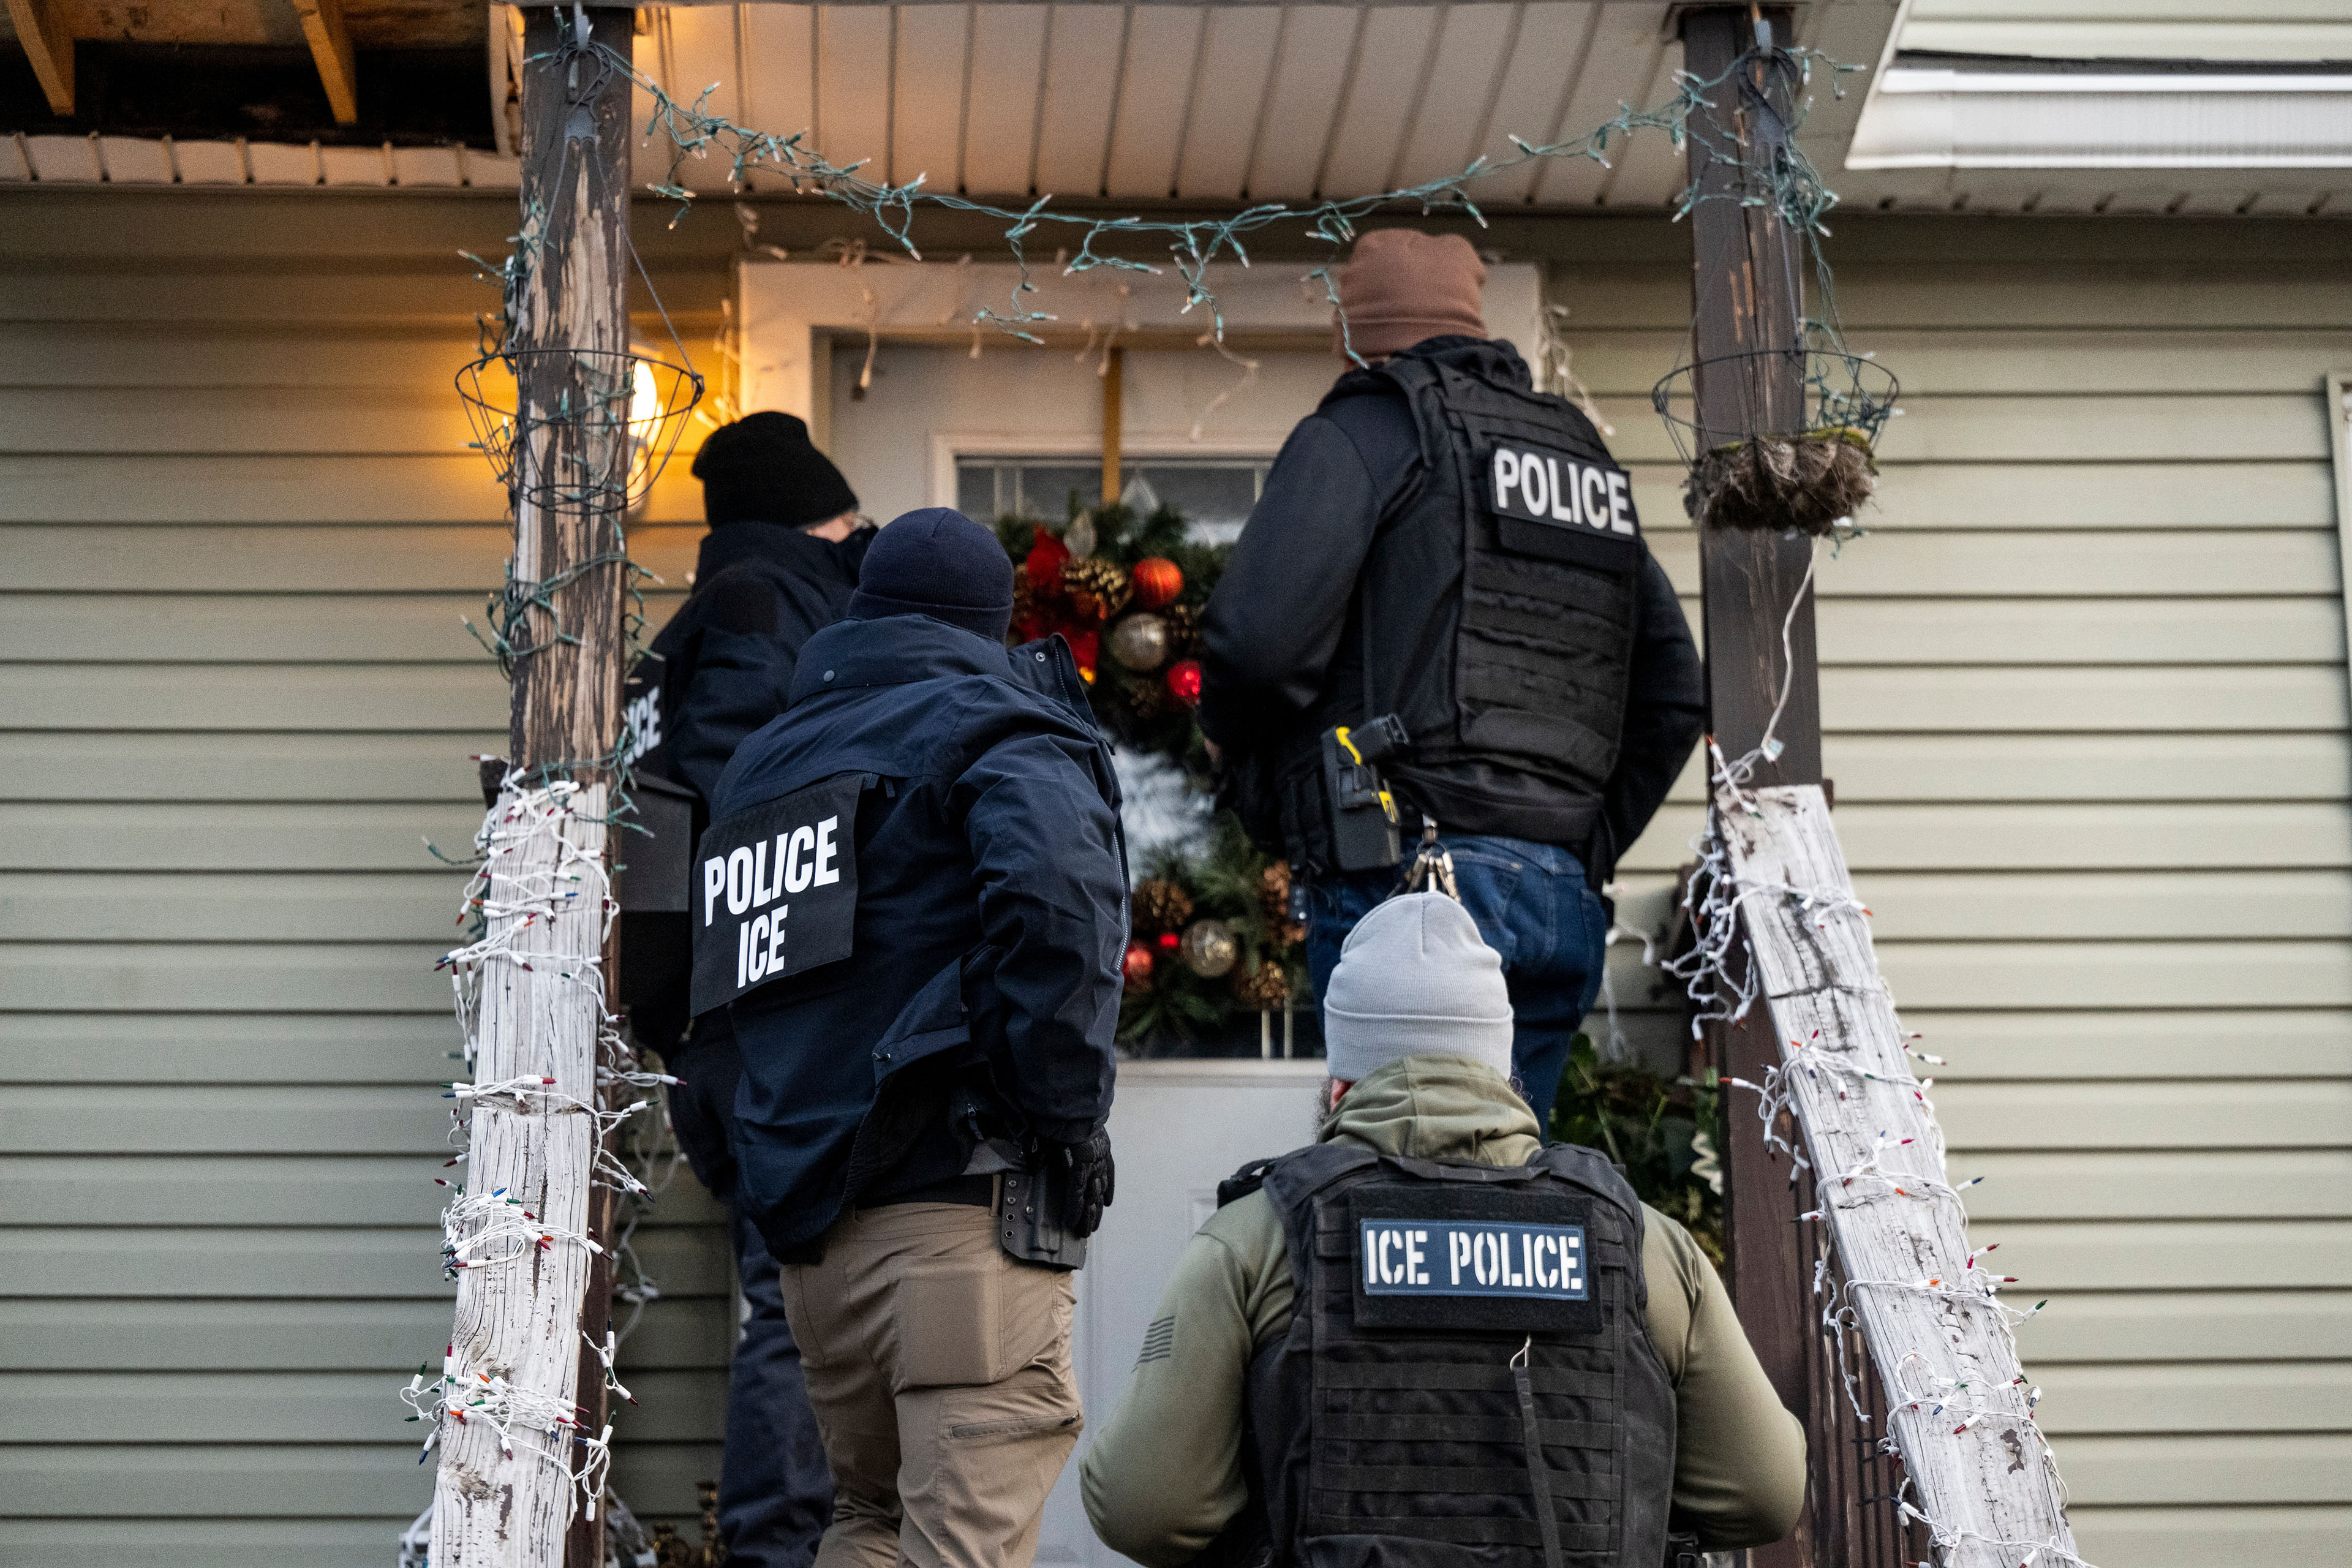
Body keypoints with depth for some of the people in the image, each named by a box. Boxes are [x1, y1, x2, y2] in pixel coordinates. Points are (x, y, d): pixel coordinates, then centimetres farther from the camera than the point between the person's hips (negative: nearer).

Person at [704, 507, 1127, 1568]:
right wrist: (1066, 1113, -15)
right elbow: (1054, 889, -21)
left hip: (807, 1218, 7)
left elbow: (729, 984, 25)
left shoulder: (765, 760, 22)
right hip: (960, 1205, -7)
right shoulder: (993, 730, -2)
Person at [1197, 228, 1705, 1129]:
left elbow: (1259, 639, -13)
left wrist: (1239, 751, 8)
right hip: (1566, 903, 7)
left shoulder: (1361, 435, 2)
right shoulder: (1588, 459, 25)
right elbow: (1672, 695, 23)